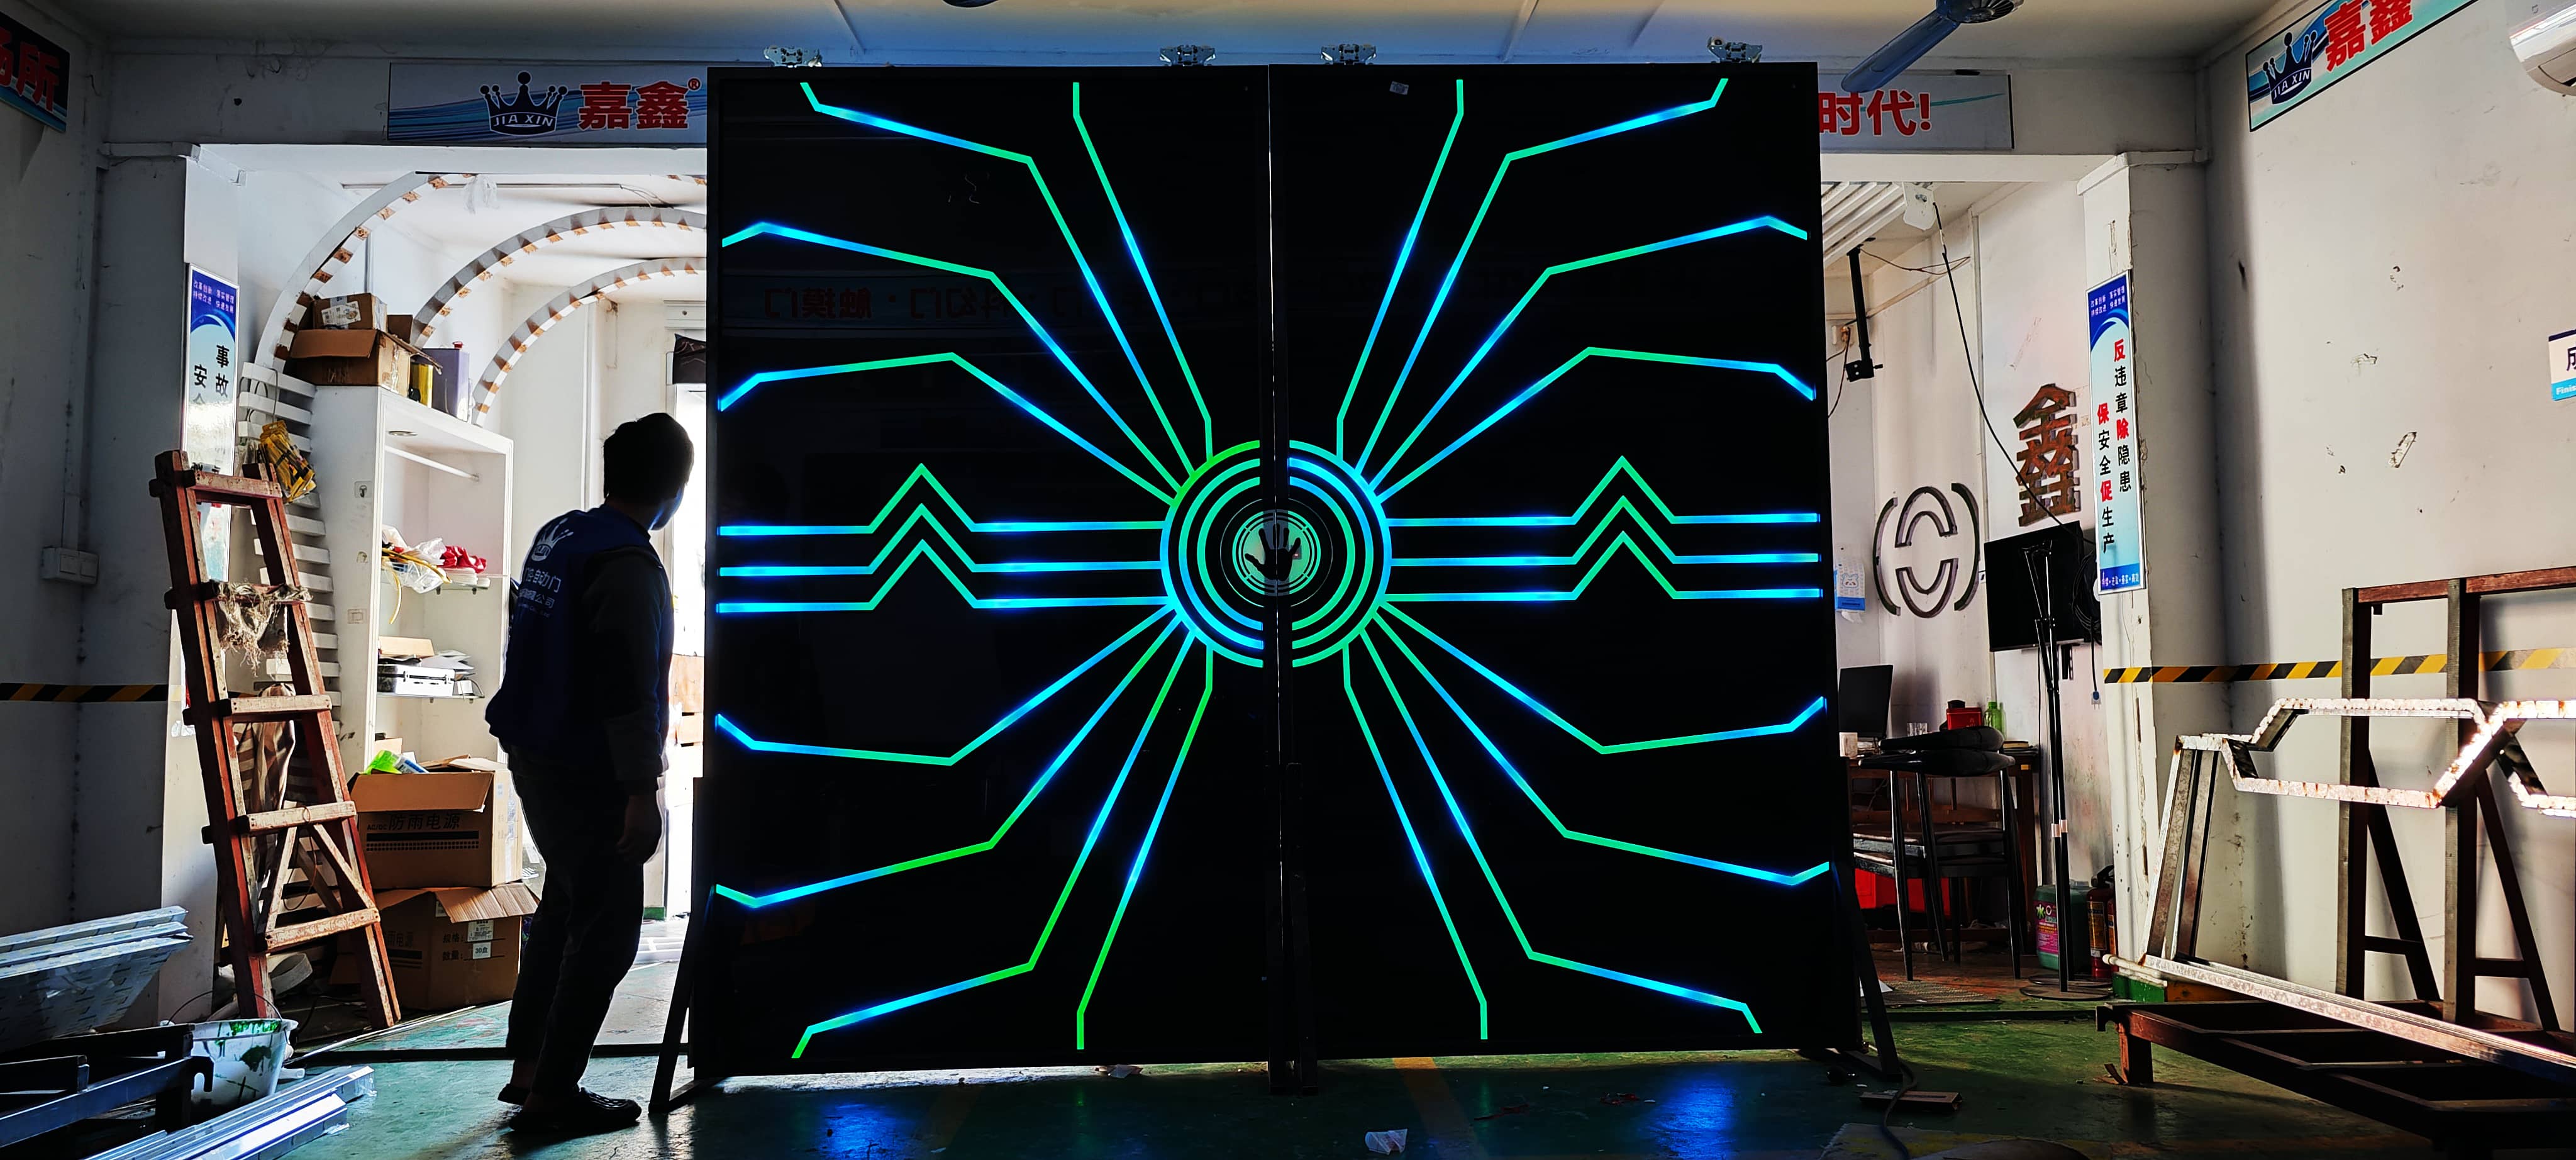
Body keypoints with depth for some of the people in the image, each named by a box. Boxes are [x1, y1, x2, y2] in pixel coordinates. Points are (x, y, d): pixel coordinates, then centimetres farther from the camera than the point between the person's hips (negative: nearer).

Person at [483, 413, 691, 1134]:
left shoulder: (556, 536, 8)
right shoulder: (629, 566, -20)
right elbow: (626, 689, -25)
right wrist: (641, 792, -23)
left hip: (537, 757, 9)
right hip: (586, 775, -9)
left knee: (567, 902, 21)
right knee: (608, 927, 0)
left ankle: (529, 1067, 29)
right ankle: (552, 1095, 5)